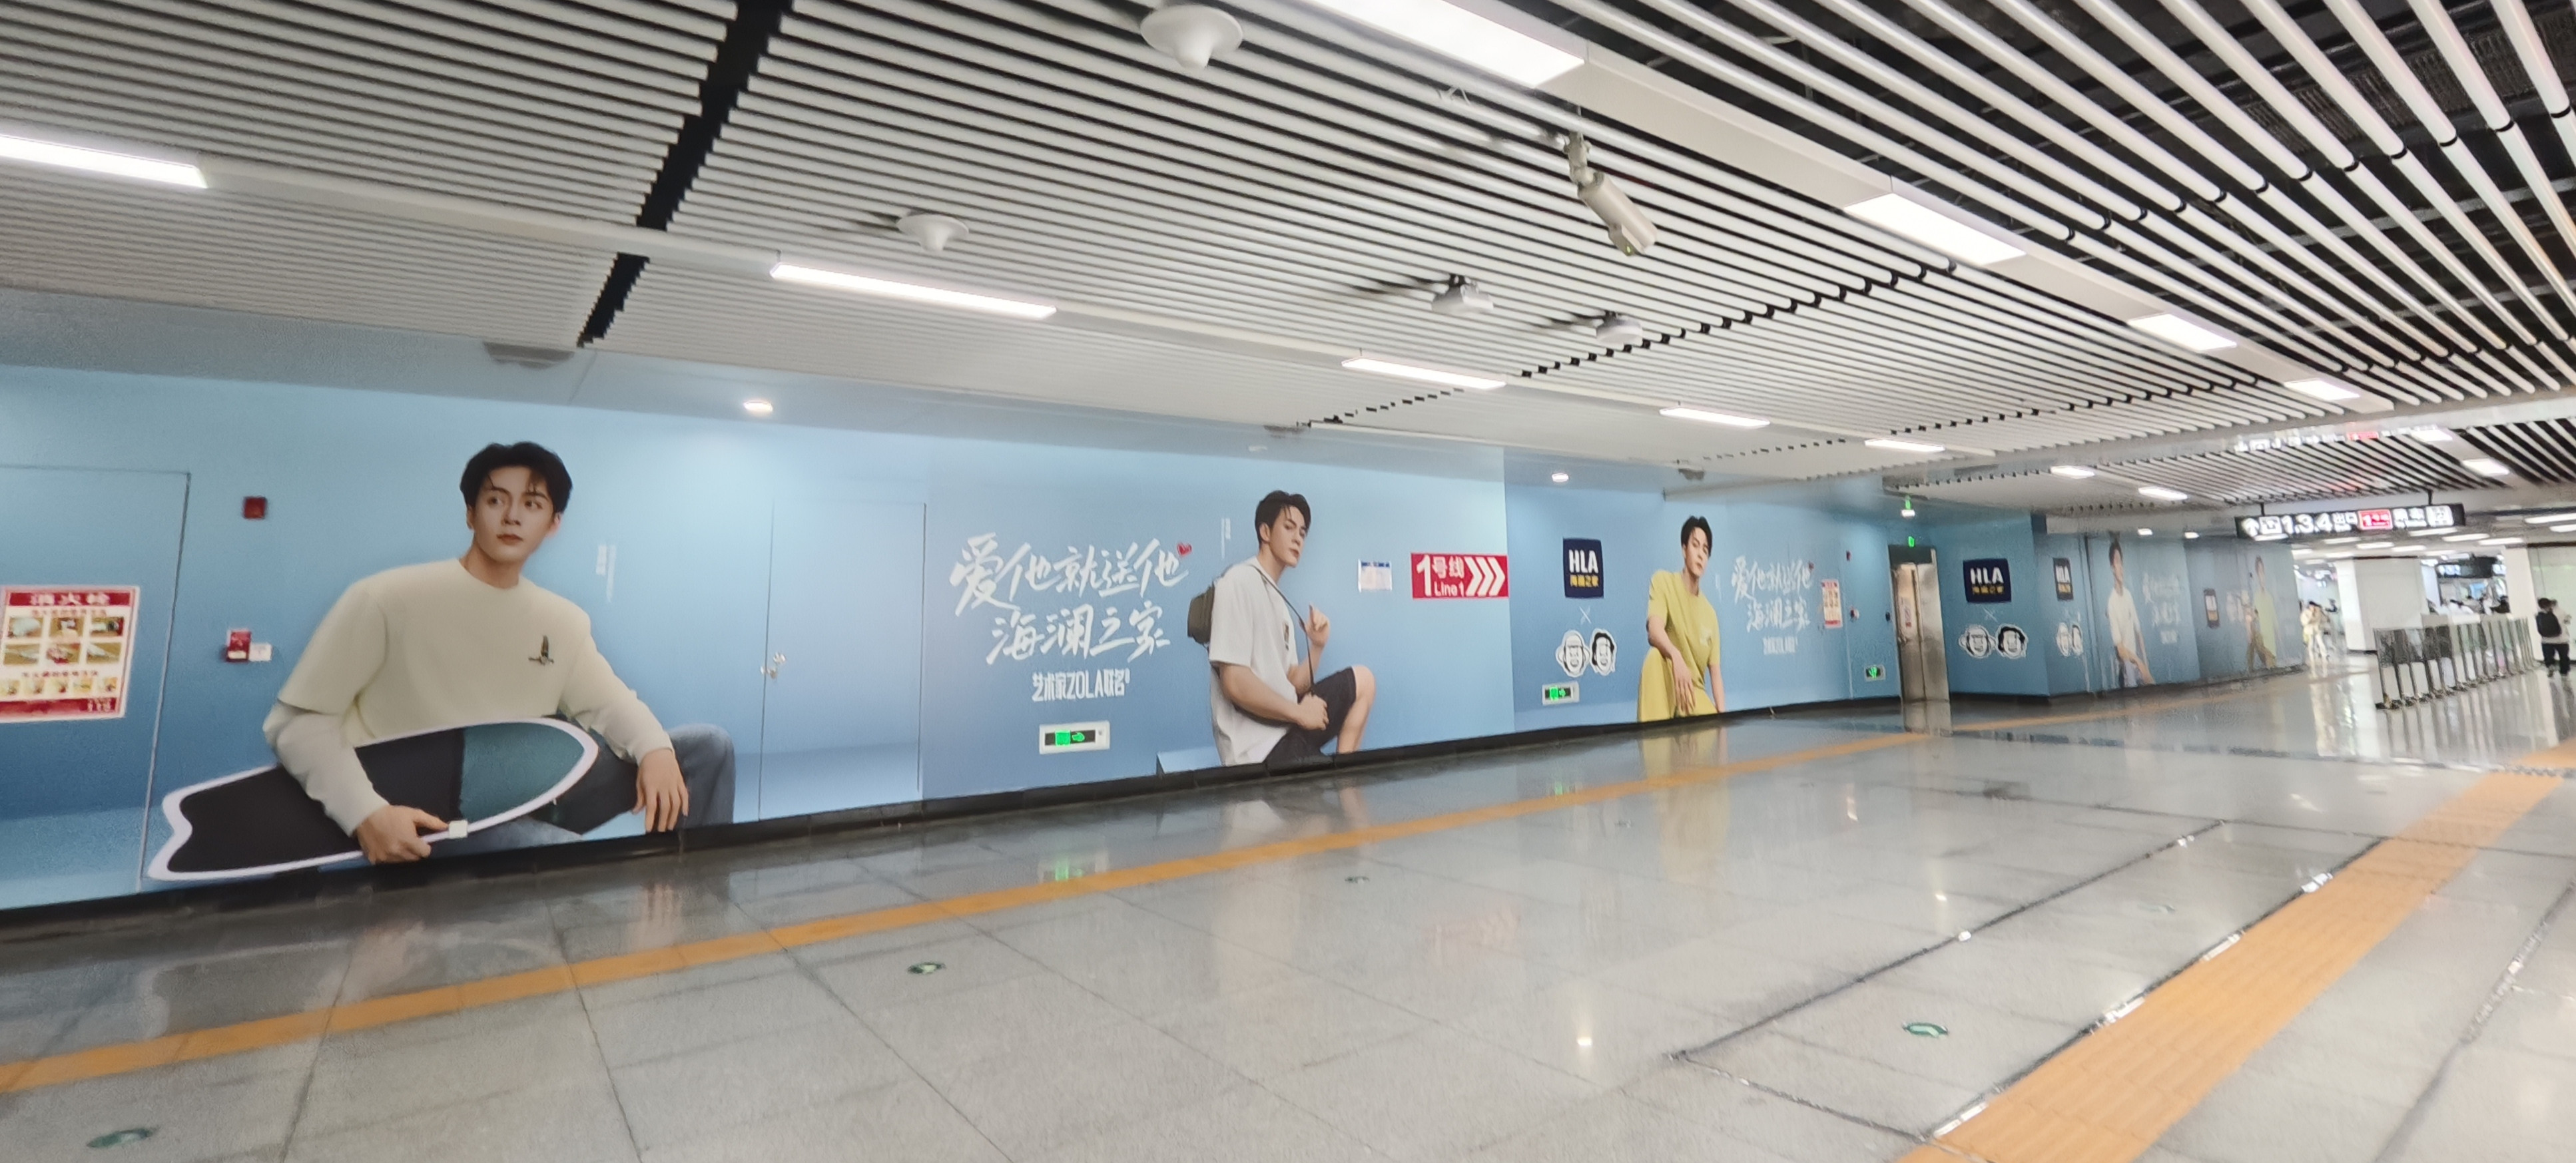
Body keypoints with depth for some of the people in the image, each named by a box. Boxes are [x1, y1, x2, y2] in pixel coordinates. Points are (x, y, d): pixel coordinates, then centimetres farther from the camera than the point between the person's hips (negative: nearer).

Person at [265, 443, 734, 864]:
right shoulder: (387, 600, -9)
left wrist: (656, 749, -12)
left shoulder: (564, 621, 6)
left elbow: (608, 702, 12)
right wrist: (366, 814, -21)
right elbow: (297, 719, -7)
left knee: (709, 746, -3)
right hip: (425, 821, -6)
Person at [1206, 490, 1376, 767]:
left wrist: (1317, 646, -2)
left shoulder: (1280, 601, 17)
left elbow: (1292, 686, 14)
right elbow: (1235, 683, -22)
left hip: (1285, 725, 10)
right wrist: (1299, 712, -11)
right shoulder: (1239, 582, -12)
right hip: (1259, 746, -10)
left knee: (1362, 681, 14)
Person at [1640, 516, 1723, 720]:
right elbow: (1654, 632, -20)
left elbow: (1715, 672, 5)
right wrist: (1676, 656, -42)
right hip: (1666, 692, -3)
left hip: (1696, 696, 3)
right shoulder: (1663, 581, -3)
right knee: (1656, 659, -35)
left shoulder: (1710, 613, 8)